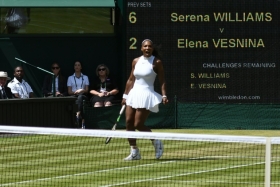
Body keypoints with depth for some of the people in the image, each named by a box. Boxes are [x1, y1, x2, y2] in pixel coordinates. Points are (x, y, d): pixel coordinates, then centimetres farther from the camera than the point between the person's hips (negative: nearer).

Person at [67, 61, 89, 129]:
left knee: (80, 97, -40)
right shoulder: (70, 78, 18)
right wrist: (76, 92, -11)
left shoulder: (85, 77, 20)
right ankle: (83, 121, -53)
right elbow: (69, 92, 10)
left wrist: (82, 91, -12)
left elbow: (87, 90, 11)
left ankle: (78, 115, -59)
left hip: (83, 96, 0)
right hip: (74, 96, 0)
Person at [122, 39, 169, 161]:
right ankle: (134, 152, 7)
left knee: (138, 124, -11)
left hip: (147, 95, -6)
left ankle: (156, 142, 12)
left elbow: (162, 81, -6)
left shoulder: (157, 62, -6)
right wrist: (125, 95, 16)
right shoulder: (136, 61, 9)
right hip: (134, 94, 6)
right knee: (129, 122, -2)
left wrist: (164, 95, -18)